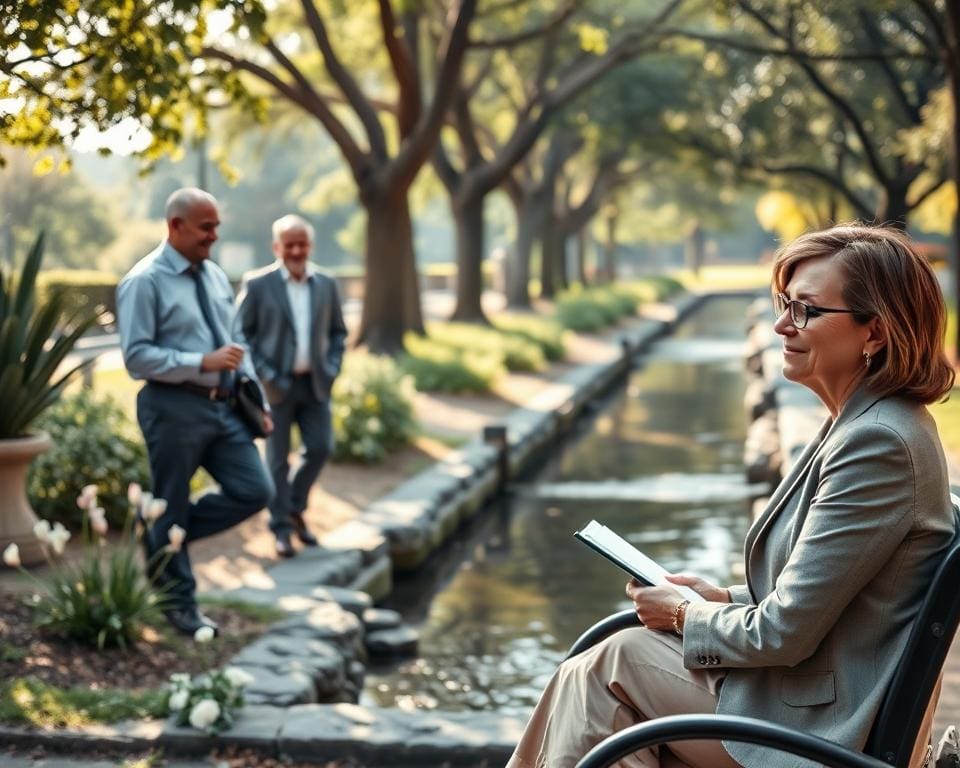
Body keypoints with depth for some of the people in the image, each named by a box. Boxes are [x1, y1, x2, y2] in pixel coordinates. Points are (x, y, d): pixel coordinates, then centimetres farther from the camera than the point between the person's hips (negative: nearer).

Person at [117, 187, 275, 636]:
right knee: (172, 506, 5)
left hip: (223, 406, 7)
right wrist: (203, 363, -23)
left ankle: (164, 538, 19)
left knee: (254, 490, 1)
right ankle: (181, 606, 20)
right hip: (174, 408, -7)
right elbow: (137, 355, -16)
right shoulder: (145, 282, -10)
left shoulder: (215, 276, 12)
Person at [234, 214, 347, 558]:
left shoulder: (326, 284, 7)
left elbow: (337, 332, 15)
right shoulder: (257, 284, -5)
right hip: (276, 384, -4)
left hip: (315, 383, 4)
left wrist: (332, 368, 2)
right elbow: (241, 333, -4)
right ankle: (282, 527, 12)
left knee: (320, 448, 2)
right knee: (278, 459, 2)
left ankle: (295, 507, 26)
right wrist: (263, 374, -11)